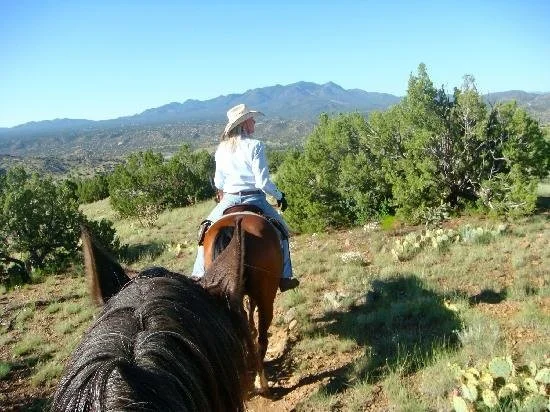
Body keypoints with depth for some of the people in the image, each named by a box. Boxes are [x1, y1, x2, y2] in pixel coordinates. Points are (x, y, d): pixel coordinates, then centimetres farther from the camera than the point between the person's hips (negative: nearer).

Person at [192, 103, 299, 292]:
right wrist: (280, 196, 0)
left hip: (229, 201, 3)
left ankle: (198, 275, 21)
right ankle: (284, 277, 19)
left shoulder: (222, 148, 1)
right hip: (254, 200, -3)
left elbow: (218, 183, 7)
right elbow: (263, 182, -16)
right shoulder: (255, 146, -13)